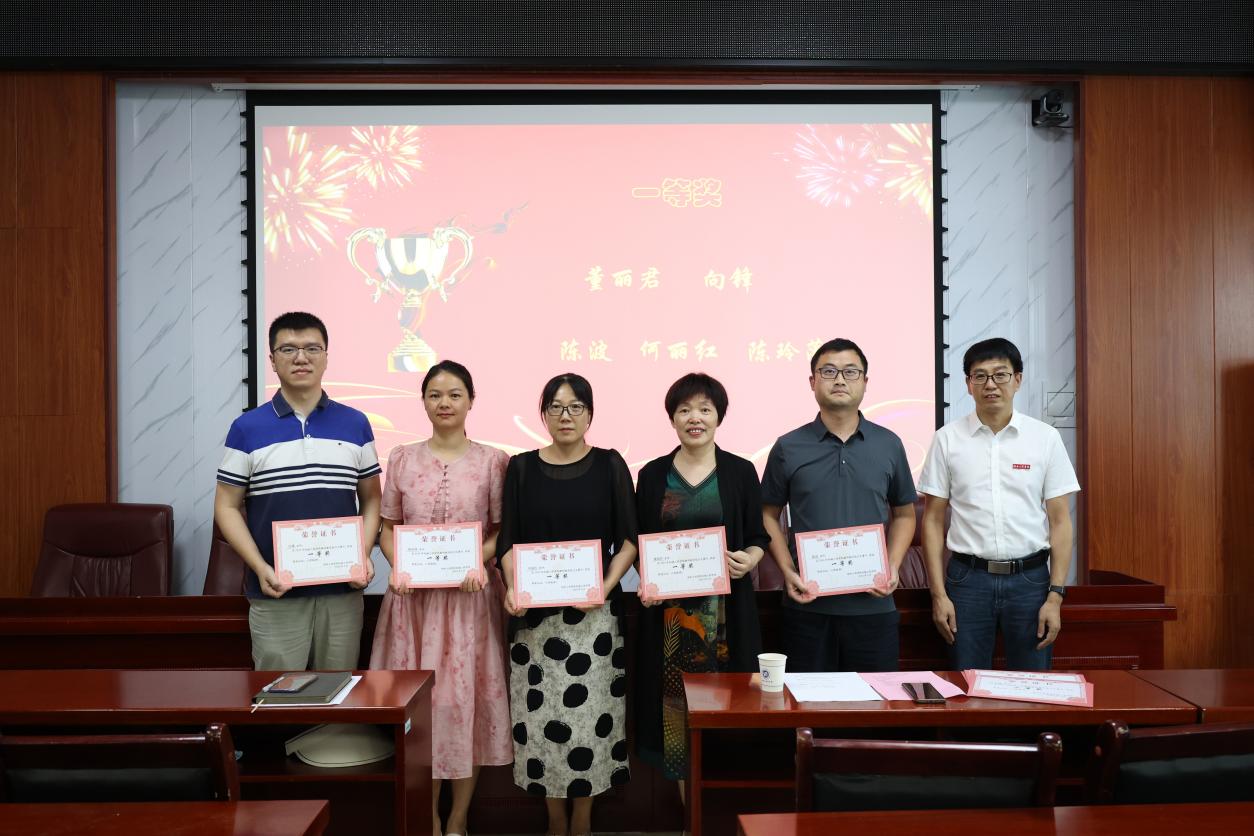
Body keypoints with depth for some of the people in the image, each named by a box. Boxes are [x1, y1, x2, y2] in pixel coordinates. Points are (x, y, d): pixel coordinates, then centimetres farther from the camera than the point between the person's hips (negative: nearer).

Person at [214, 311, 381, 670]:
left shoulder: (356, 424, 6)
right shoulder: (247, 428, 1)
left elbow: (371, 499, 9)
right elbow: (227, 506, 1)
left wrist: (364, 555, -7)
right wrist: (260, 568, -11)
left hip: (342, 590, 2)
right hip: (276, 593, -2)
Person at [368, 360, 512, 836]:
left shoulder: (492, 461, 0)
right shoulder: (401, 459, 6)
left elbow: (505, 529, 0)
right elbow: (387, 527, 9)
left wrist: (478, 559, -17)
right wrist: (397, 564, -9)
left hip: (471, 595, -1)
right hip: (414, 594, 2)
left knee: (466, 697, 2)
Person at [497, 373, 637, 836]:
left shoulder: (609, 465, 3)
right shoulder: (522, 468, 6)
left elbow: (629, 539, 1)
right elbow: (508, 541, 5)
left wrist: (605, 587, -13)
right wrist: (512, 589, -12)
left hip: (593, 611, -1)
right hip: (535, 611, 1)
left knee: (588, 710, 1)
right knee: (541, 713, 3)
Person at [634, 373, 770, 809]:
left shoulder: (740, 471, 2)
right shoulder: (652, 475, 5)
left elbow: (758, 536, 5)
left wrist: (751, 558, -15)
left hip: (725, 608, -1)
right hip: (669, 607, 1)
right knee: (677, 706, 4)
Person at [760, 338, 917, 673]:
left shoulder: (889, 445, 6)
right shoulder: (788, 448, 2)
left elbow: (904, 514, 13)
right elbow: (769, 515, 7)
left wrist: (893, 566, -2)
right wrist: (787, 571, -6)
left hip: (872, 604, 1)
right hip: (807, 604, -1)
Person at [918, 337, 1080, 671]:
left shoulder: (1045, 438, 2)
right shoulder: (948, 438, 1)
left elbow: (1060, 521, 2)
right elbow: (933, 520, 2)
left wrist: (1056, 596, -4)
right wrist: (938, 594, -3)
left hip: (1030, 579, 0)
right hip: (968, 578, 0)